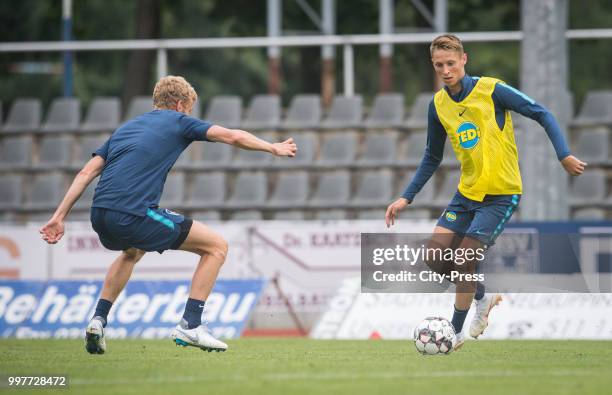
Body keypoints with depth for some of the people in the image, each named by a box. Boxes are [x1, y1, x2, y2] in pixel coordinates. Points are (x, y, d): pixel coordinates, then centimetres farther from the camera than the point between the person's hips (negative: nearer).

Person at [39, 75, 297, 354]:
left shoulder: (125, 128, 27)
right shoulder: (178, 122, 11)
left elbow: (87, 172, 18)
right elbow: (233, 137, 9)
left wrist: (59, 216, 17)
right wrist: (273, 148, 25)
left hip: (100, 216, 7)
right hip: (134, 215, -7)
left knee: (132, 252, 42)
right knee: (216, 247, 6)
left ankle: (98, 321, 28)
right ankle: (190, 325, 0)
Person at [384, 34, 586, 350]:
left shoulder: (492, 90, -14)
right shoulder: (438, 105, 2)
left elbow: (542, 115, -10)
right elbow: (432, 158, 14)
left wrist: (564, 155, -21)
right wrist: (407, 198, 8)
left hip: (500, 195, -6)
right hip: (467, 193, 6)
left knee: (464, 260, -13)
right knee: (436, 255, -4)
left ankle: (456, 332, 5)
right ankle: (483, 297, 23)